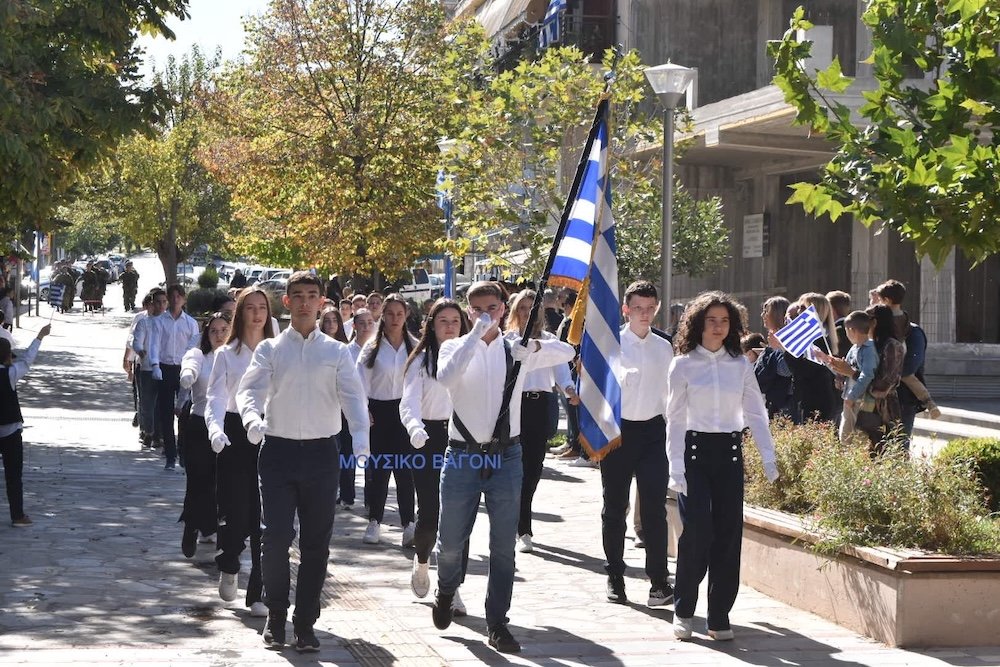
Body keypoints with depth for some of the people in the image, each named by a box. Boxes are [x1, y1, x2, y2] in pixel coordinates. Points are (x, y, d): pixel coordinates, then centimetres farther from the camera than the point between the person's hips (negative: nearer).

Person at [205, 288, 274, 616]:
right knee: (236, 513, -4)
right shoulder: (226, 354, 6)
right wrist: (215, 429, -22)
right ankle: (229, 567, 27)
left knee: (265, 516, -2)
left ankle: (258, 593, 6)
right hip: (235, 435, -1)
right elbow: (216, 397, -3)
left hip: (270, 436, 1)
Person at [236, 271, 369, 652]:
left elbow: (352, 396, -5)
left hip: (322, 452, 1)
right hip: (278, 450, -1)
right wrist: (252, 419, -31)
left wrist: (361, 438, -23)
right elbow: (250, 389, -8)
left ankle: (305, 623, 17)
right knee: (276, 537, -4)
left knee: (316, 543, 5)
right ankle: (276, 616, 16)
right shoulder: (270, 349, 5)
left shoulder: (336, 352, 6)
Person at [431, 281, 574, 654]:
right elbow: (446, 377, -22)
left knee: (504, 546, 2)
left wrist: (535, 345, -21)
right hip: (462, 455, -1)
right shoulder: (454, 347, 0)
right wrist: (475, 335, -24)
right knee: (451, 541, 8)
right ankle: (446, 592, 39)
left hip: (505, 456, 1)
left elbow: (566, 353, -2)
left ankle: (497, 623, 13)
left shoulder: (515, 350, 5)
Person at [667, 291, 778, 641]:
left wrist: (768, 456, -1)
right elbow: (675, 418, -2)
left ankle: (719, 616, 9)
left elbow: (756, 413, 8)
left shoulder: (740, 365, 7)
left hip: (730, 453, 3)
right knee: (697, 532, -11)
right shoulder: (683, 365, 0)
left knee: (728, 534, 0)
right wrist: (675, 467, -8)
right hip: (695, 451, -3)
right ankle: (683, 611, 7)